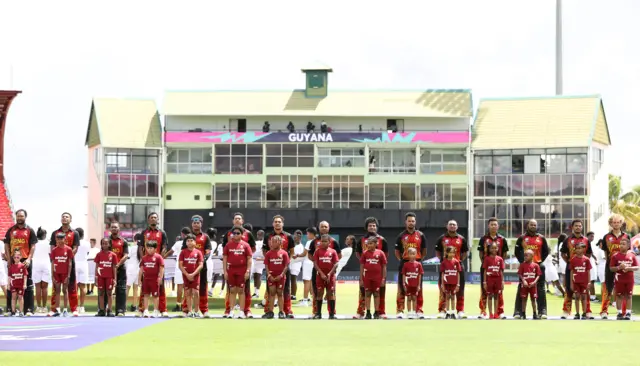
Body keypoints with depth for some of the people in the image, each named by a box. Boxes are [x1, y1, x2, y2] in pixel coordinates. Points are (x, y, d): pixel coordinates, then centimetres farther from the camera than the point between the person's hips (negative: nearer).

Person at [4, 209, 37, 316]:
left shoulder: (29, 230, 5)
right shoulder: (11, 230, 10)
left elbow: (33, 246, 1)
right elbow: (6, 245, 8)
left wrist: (29, 259, -11)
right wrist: (8, 259, -3)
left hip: (25, 261, -2)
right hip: (13, 260, 2)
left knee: (28, 285, -1)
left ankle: (28, 309, 0)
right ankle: (9, 309, 9)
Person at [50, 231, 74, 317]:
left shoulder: (68, 249, -4)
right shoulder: (54, 250, 2)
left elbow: (70, 263, -3)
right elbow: (52, 263, 4)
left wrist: (68, 275, -8)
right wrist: (52, 276, 0)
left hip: (65, 273, -2)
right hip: (57, 273, 2)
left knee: (65, 290, 2)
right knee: (57, 291, 5)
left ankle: (65, 310, 6)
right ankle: (57, 310, 7)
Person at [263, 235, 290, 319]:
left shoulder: (284, 253, -4)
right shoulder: (269, 253, 1)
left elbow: (286, 265, -5)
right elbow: (266, 265, 1)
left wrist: (282, 274, -14)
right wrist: (268, 274, -11)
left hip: (280, 277, -1)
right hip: (271, 276, 1)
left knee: (280, 293, 5)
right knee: (272, 293, 2)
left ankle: (281, 312, 10)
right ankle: (270, 312, 4)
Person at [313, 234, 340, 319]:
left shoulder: (333, 251, 1)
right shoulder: (317, 251, 0)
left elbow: (336, 264, -2)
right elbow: (315, 264, -4)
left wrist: (330, 274, -13)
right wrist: (322, 274, -14)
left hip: (330, 275, 0)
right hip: (320, 275, 0)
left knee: (331, 293, 2)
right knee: (319, 293, 2)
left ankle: (332, 313, 5)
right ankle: (318, 313, 7)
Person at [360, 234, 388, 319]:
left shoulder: (380, 253, -3)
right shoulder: (365, 253, 0)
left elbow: (384, 266, 1)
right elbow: (362, 266, 3)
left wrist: (384, 278, -2)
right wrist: (361, 279, 1)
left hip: (377, 277, -1)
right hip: (367, 277, 1)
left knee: (376, 294, 7)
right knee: (367, 294, 5)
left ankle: (376, 313, 14)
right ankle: (368, 313, 10)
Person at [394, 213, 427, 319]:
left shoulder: (420, 235, 6)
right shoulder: (401, 236, 4)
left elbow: (424, 251, 13)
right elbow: (397, 251, 10)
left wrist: (418, 259, 6)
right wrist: (402, 260, 2)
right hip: (404, 263, -1)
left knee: (418, 288, 3)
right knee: (402, 288, -1)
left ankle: (419, 310, 8)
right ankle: (400, 310, 1)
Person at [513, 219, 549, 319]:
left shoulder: (541, 238, 6)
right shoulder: (522, 238, 4)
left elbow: (546, 251, 10)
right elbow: (517, 251, 6)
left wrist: (540, 261, -1)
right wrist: (522, 261, -4)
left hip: (538, 266, 1)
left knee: (540, 289, 1)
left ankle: (542, 311, 3)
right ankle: (518, 311, 2)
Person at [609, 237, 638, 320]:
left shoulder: (632, 255, 1)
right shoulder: (615, 256, -2)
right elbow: (611, 268, -2)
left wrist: (629, 268, -16)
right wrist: (619, 267, -19)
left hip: (629, 279, 1)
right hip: (619, 279, -1)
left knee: (629, 296, 4)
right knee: (619, 296, 3)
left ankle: (628, 313, 9)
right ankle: (620, 313, 10)